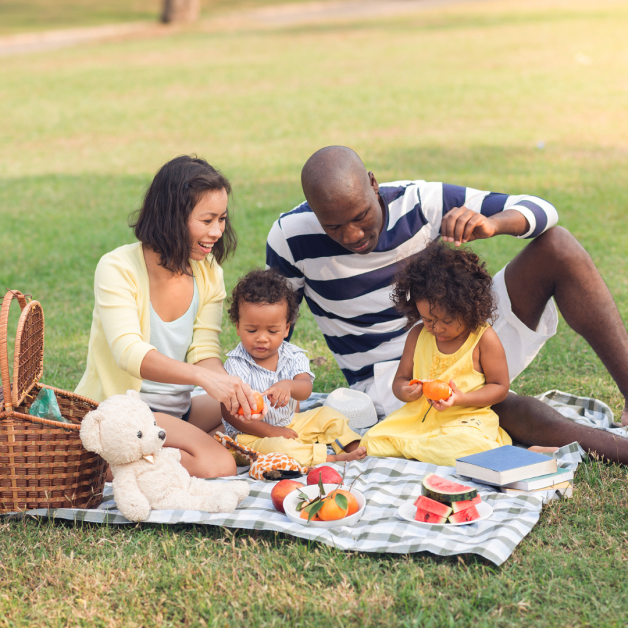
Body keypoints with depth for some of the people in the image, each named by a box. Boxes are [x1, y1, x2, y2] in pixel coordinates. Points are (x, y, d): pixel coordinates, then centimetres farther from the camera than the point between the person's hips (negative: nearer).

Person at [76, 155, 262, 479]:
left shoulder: (207, 271, 3)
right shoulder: (118, 268, -16)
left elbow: (205, 352, -3)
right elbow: (129, 352, -29)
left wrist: (232, 386, -26)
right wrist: (203, 376, -45)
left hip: (177, 410, 8)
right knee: (216, 465, -28)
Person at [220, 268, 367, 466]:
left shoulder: (293, 356, -2)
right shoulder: (236, 365, -13)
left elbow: (305, 389, -19)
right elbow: (229, 413, -15)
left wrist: (288, 386, -45)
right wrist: (271, 431, -20)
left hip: (290, 424, 6)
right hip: (253, 435, -6)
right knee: (276, 446, -34)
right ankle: (332, 458, -30)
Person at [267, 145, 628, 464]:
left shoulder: (420, 201, -11)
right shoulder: (290, 238, -14)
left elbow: (541, 211, -9)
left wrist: (490, 223, -33)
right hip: (391, 374, -3)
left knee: (557, 245, -17)